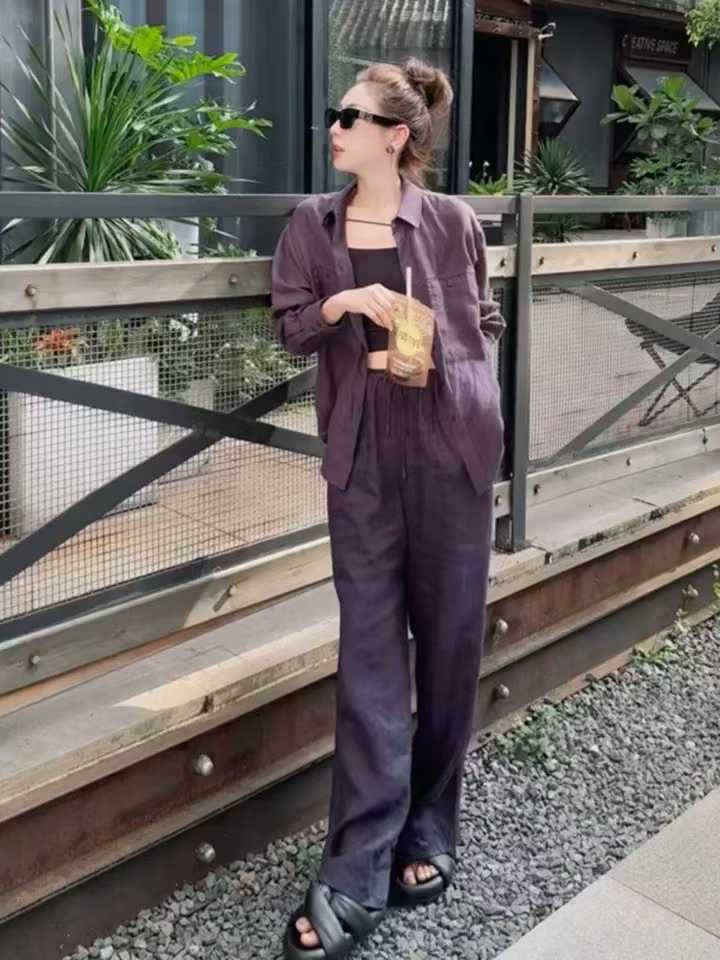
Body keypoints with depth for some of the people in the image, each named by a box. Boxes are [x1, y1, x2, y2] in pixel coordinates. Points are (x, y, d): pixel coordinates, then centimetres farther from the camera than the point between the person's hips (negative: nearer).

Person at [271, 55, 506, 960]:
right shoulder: (312, 222, 7)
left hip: (451, 444, 0)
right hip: (363, 451, 1)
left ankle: (428, 832, 26)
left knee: (449, 639, 7)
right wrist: (340, 305, -13)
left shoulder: (453, 221, 1)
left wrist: (439, 354, -10)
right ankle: (355, 874, 4)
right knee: (370, 651, -1)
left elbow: (487, 323, 10)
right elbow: (290, 328, 6)